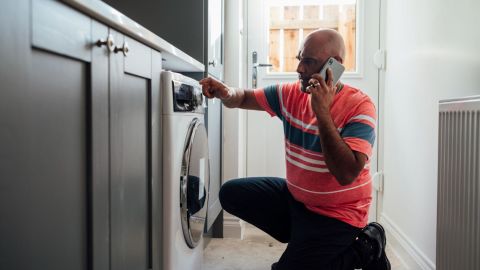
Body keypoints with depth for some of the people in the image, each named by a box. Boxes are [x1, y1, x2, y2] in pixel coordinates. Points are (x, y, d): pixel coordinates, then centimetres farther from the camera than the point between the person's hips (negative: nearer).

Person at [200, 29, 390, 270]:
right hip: (295, 196, 7)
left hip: (336, 212, -6)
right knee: (231, 193, 2)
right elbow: (244, 98, 5)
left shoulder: (359, 106, -22)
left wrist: (323, 112, -34)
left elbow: (346, 174, -33)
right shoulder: (292, 93, -4)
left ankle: (364, 249, 8)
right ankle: (303, 239, 8)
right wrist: (226, 93, -19)